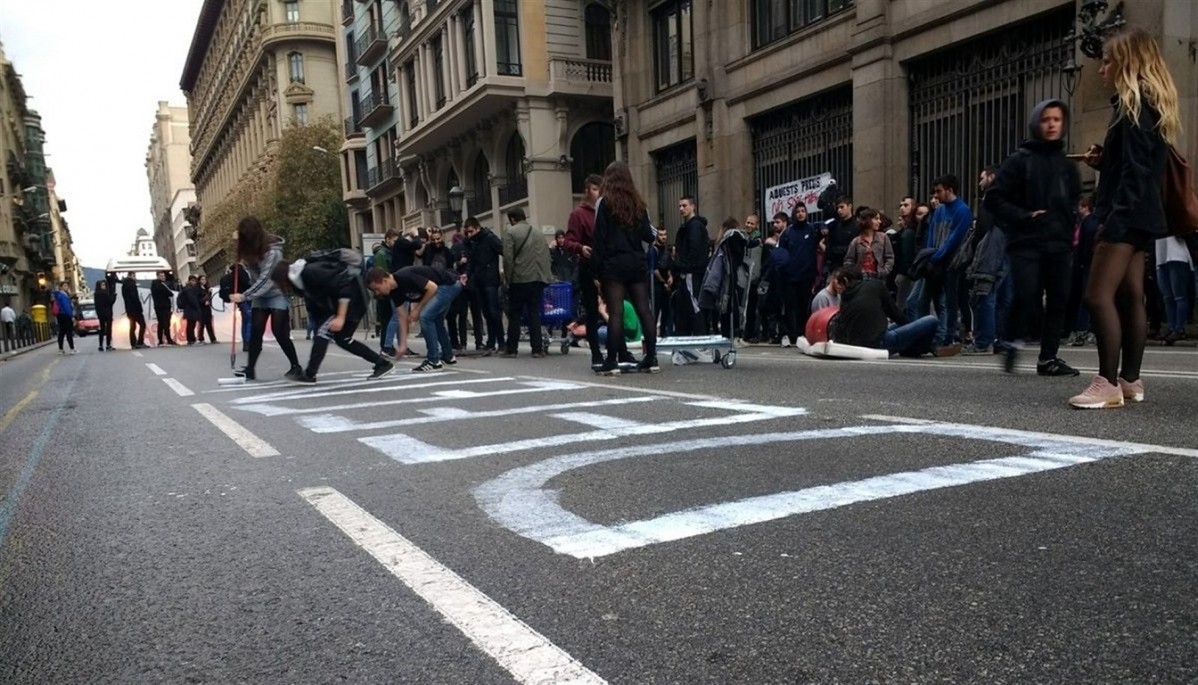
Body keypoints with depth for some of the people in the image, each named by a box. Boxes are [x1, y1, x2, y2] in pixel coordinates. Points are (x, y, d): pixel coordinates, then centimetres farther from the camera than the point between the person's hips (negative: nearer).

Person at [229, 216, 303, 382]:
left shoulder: (273, 250, -24)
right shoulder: (250, 249, -3)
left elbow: (265, 279, -26)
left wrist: (244, 296, -27)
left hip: (277, 294, -6)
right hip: (259, 296, 6)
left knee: (279, 332, -11)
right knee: (256, 331, -2)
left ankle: (296, 367, -2)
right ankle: (250, 368, -1)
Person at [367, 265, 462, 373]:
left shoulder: (405, 277, -27)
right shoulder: (394, 290, 0)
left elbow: (432, 287, -24)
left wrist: (417, 309, -15)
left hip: (450, 284, -10)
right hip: (445, 287, 10)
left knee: (425, 316, -16)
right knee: (435, 320, 22)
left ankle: (434, 361, -7)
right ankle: (448, 357, 39)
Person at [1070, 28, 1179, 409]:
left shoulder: (1133, 105, -10)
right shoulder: (1149, 104, 19)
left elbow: (1136, 171, -19)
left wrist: (1114, 219, -24)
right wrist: (1103, 161, 9)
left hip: (1127, 216, -11)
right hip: (1139, 216, 11)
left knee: (1099, 296, -14)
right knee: (1130, 297, 10)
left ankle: (1108, 383, -15)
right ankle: (1130, 380, 15)